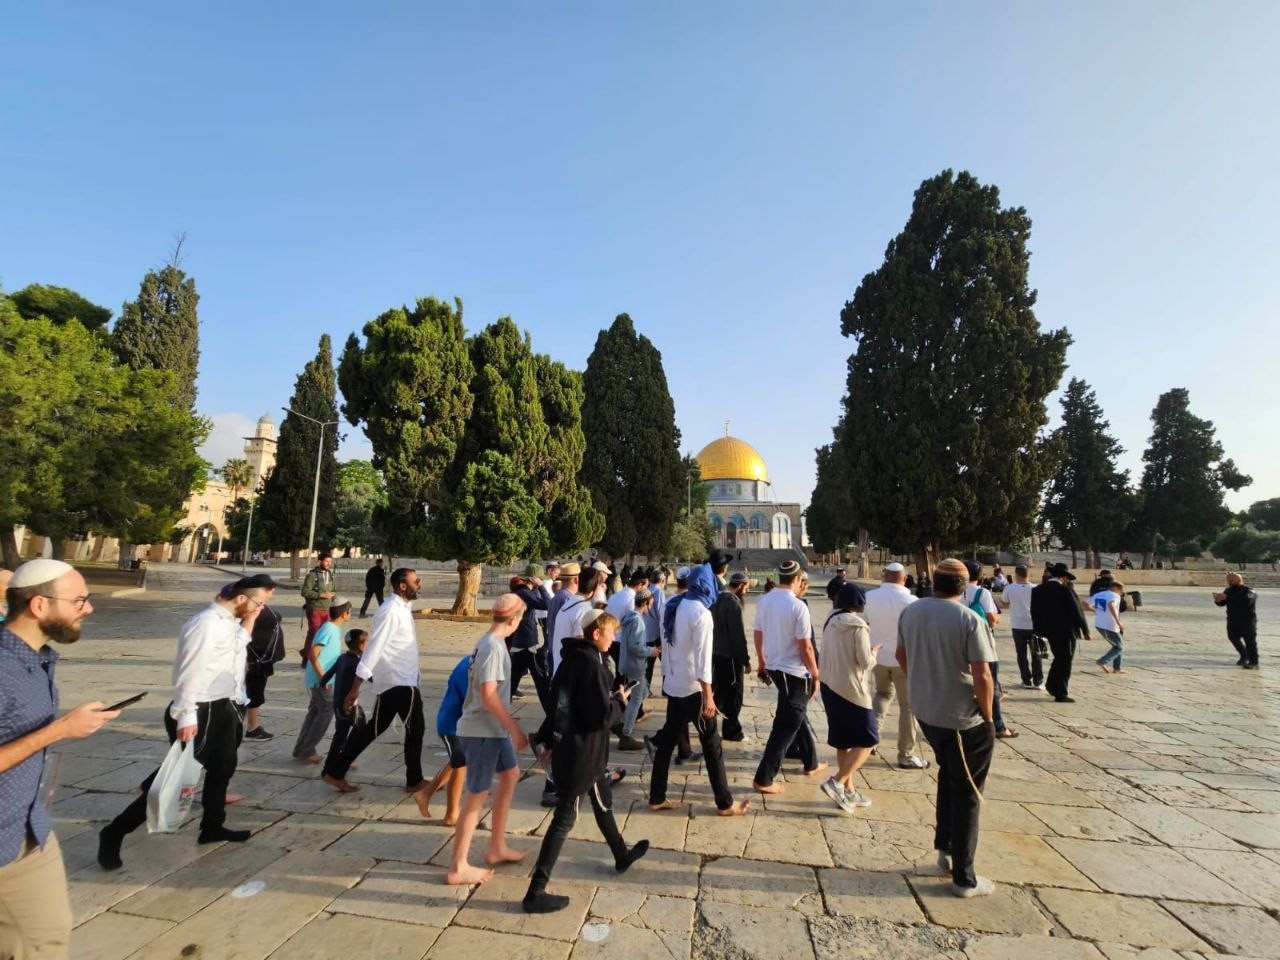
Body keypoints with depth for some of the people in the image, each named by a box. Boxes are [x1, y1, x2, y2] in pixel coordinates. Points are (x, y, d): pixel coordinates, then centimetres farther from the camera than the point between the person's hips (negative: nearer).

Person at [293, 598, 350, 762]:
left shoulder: (334, 628, 8)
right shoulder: (328, 629, -20)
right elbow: (313, 655, -24)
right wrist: (323, 677, -21)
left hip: (316, 680, 9)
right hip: (319, 680, -9)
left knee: (315, 712, 15)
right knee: (327, 711, -2)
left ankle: (301, 750, 23)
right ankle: (307, 750, 7)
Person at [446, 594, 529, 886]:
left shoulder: (489, 642, 7)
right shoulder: (494, 646, -22)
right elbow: (489, 694, -27)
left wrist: (509, 727, 21)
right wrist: (515, 729, -21)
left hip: (492, 728, 10)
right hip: (481, 731, -10)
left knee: (511, 775, 19)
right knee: (477, 796, 2)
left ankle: (497, 848, 32)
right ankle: (457, 868, 18)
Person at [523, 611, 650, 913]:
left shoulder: (572, 658, 3)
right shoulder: (592, 665, -25)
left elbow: (557, 700, 11)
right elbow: (602, 716, -26)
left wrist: (549, 740, 19)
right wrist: (620, 701, -7)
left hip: (567, 745, 9)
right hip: (582, 753, -9)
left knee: (603, 800, 26)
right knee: (565, 818, 3)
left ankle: (621, 855, 46)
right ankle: (536, 892, 14)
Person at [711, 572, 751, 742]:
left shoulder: (717, 600, 7)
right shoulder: (733, 603, -20)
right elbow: (739, 635, -21)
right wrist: (746, 660, -15)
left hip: (716, 653, 8)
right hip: (730, 656, -8)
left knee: (720, 691, 21)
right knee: (733, 694, 6)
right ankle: (732, 732, 16)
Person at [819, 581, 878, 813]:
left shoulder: (830, 622, 5)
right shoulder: (858, 626, -16)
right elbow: (865, 661, -14)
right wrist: (874, 653, 4)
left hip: (830, 685, 7)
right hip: (852, 689, -7)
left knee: (843, 741, 16)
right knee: (867, 740, 5)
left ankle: (848, 790, 24)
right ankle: (836, 782, -4)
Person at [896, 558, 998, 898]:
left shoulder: (910, 612, -2)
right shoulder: (970, 620, -20)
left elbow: (901, 655, 9)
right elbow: (982, 676, -20)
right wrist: (987, 717, -6)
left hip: (925, 711, 5)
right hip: (963, 719, -5)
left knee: (948, 776, 27)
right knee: (967, 794, 10)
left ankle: (945, 849, 34)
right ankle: (964, 878, 21)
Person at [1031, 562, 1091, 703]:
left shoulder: (1037, 590, 0)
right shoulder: (1065, 590, -17)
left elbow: (1034, 612, 5)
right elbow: (1077, 612, -12)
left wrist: (1039, 630, 15)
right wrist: (1085, 631, 0)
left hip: (1049, 631, 5)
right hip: (1065, 631, -5)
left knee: (1059, 658, 23)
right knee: (1065, 661, 6)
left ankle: (1052, 685, 24)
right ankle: (1061, 694, 11)